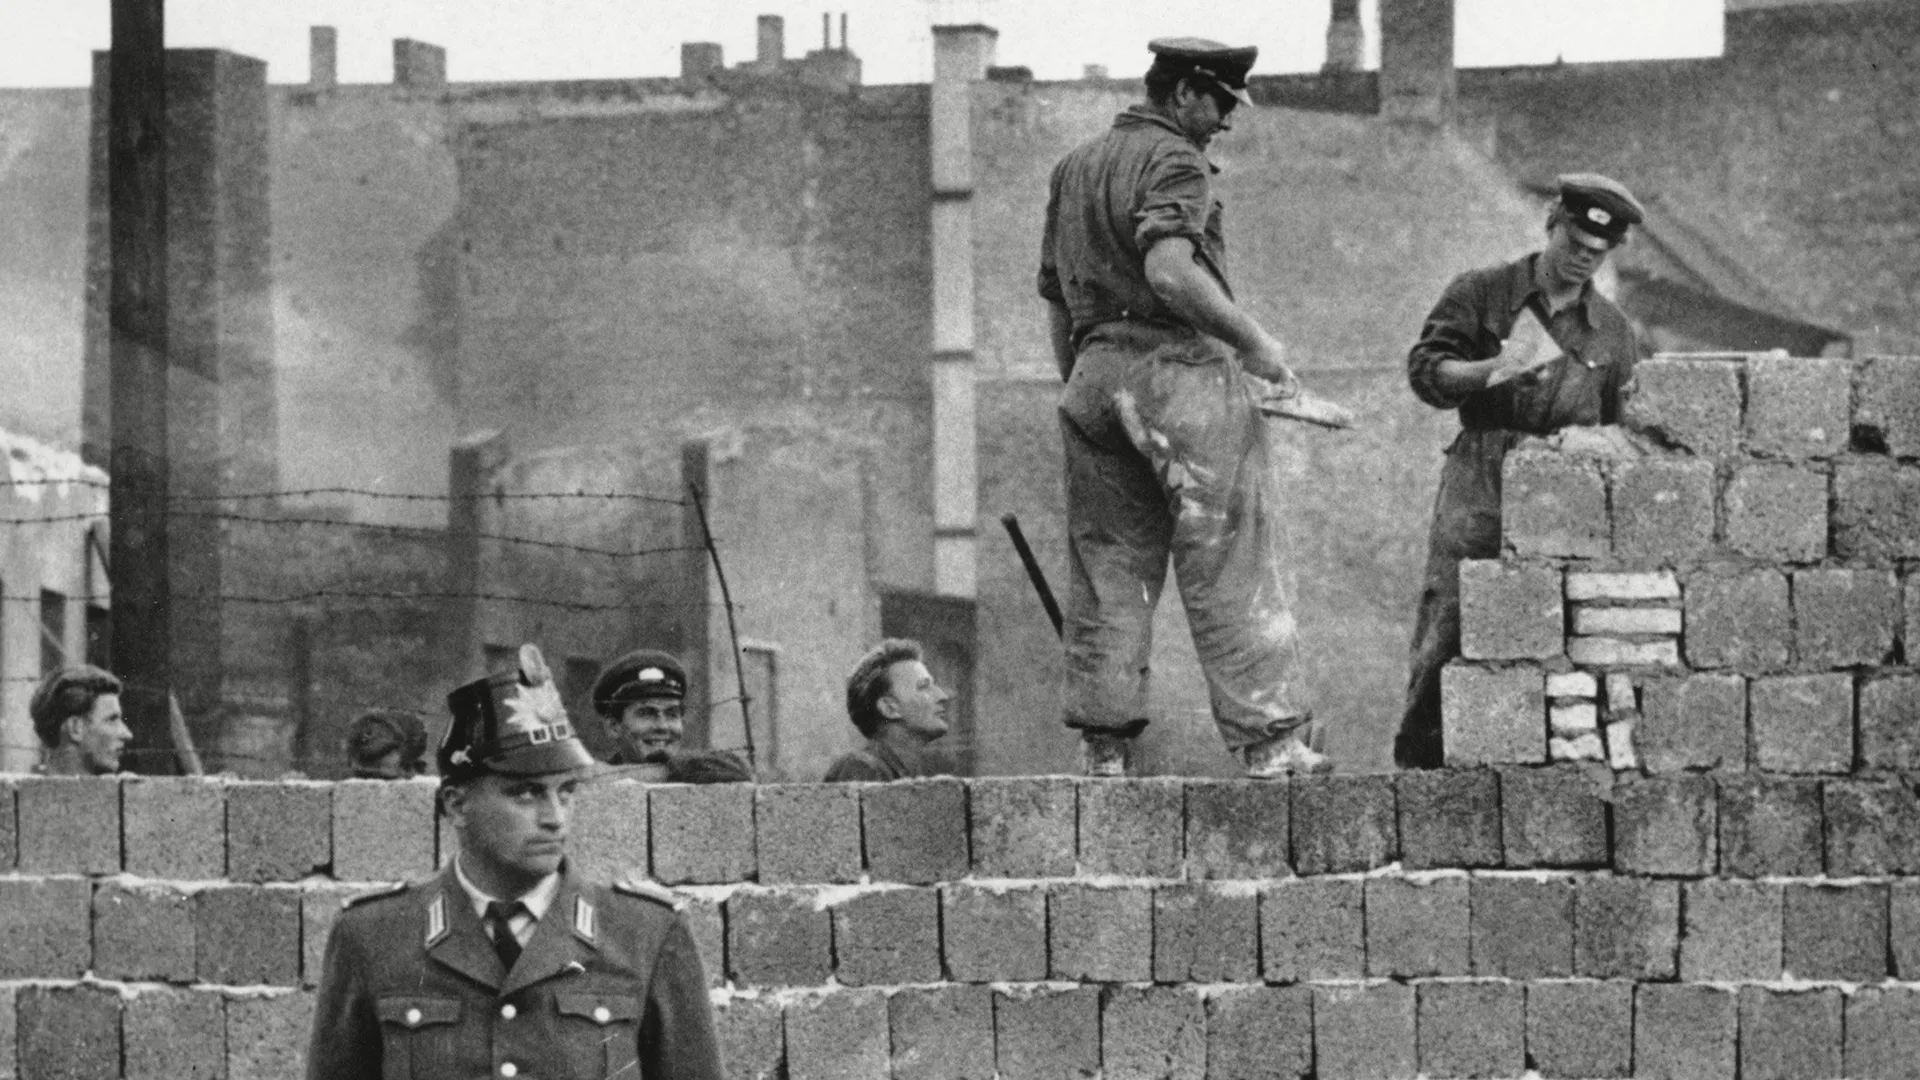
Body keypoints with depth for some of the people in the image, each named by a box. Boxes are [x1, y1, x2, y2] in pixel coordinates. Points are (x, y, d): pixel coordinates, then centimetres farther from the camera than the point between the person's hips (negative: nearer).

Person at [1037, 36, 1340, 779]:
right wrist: (1252, 341, -16)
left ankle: (1103, 748, 4)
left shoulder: (1073, 169, 20)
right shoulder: (1174, 162, -6)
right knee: (1230, 565, -6)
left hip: (1094, 370, 8)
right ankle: (1269, 738, -8)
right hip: (1178, 363, -8)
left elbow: (1055, 301, 21)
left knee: (1106, 571, 8)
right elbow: (1170, 270, -22)